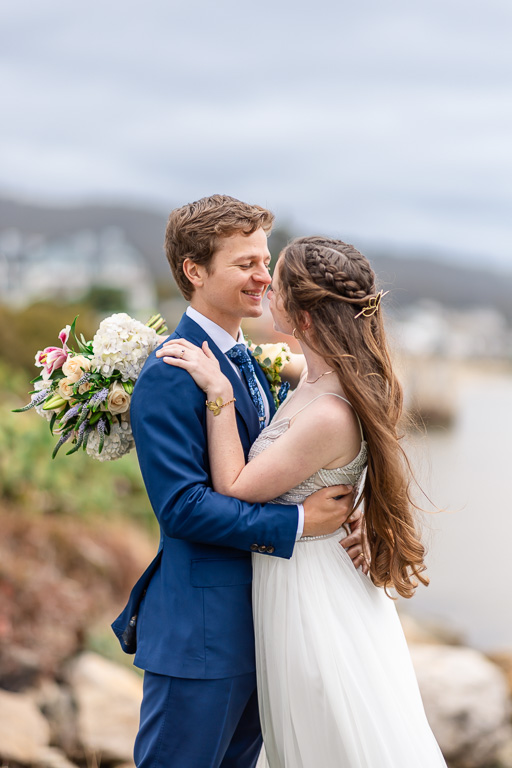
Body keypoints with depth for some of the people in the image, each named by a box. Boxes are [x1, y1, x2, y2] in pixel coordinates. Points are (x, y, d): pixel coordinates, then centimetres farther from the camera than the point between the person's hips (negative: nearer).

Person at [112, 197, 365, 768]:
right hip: (199, 634, -9)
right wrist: (298, 522, -22)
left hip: (256, 628, 9)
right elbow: (182, 506, -23)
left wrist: (344, 518, -8)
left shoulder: (250, 363, 13)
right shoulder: (168, 377, -17)